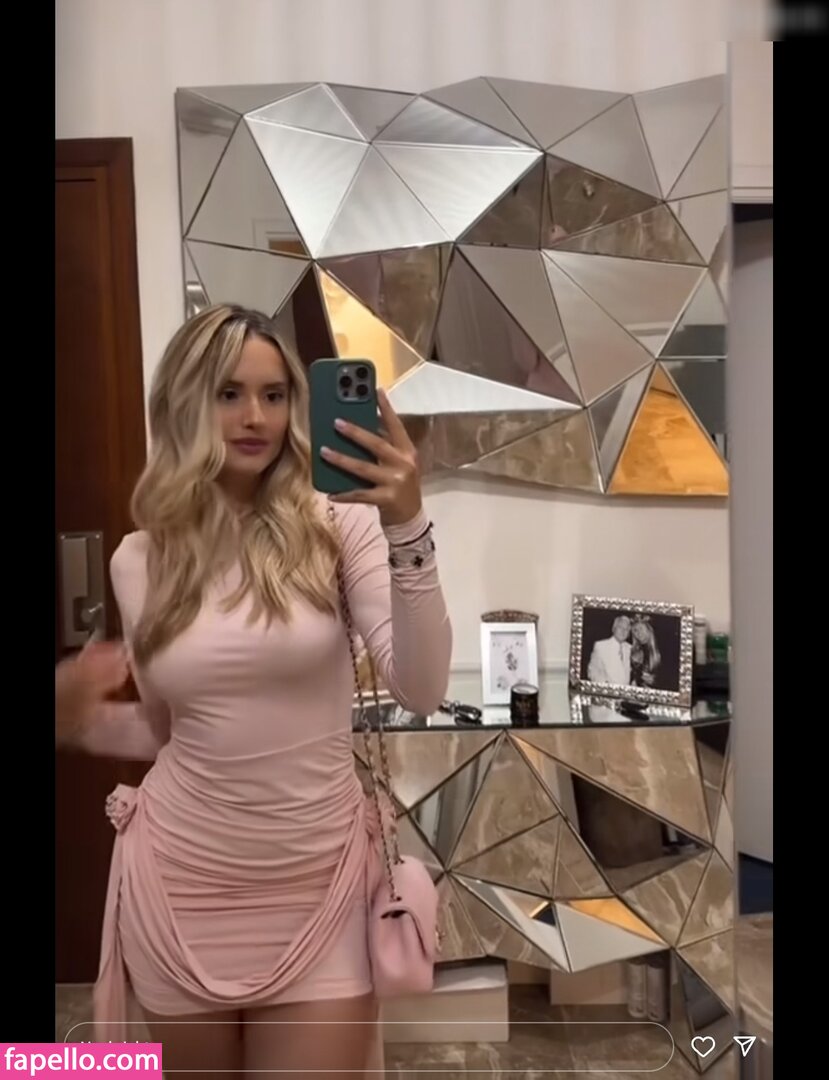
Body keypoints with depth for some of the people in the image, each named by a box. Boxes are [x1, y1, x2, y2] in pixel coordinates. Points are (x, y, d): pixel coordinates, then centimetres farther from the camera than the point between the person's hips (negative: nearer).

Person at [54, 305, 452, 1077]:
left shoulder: (339, 525, -10)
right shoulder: (139, 559, -1)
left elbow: (421, 690, -21)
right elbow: (166, 731, 10)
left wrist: (407, 528, -31)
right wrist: (76, 719, -8)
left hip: (316, 877, -2)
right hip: (182, 879, 3)